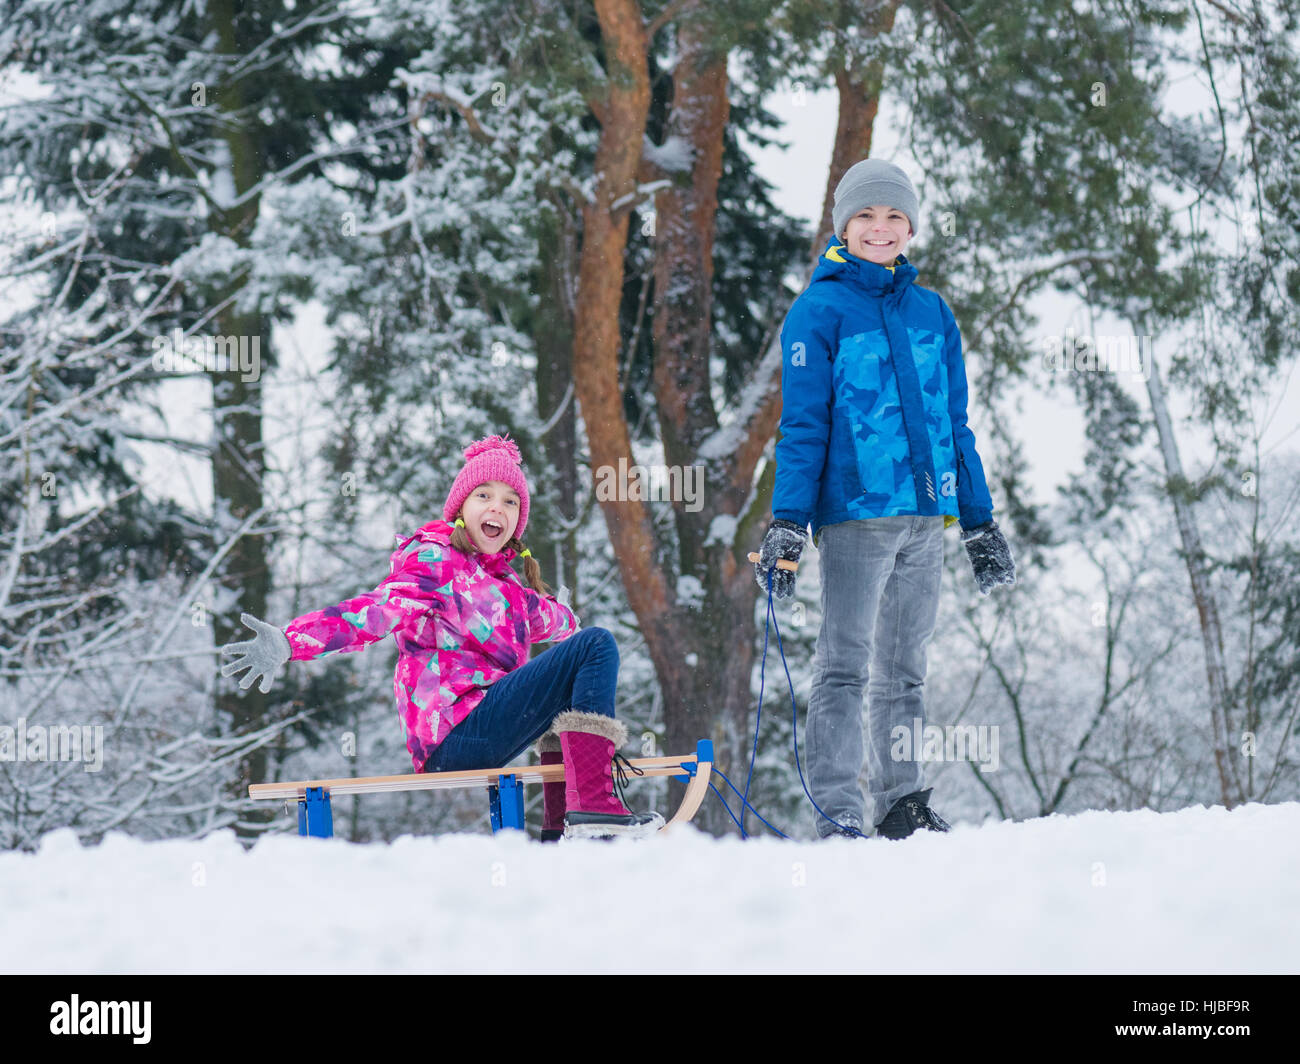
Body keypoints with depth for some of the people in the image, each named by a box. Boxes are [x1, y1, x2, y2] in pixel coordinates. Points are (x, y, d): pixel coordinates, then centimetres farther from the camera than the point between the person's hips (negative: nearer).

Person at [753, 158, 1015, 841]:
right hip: (854, 511, -5)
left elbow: (955, 423, 18)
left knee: (904, 669, 10)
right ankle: (836, 811, -8)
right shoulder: (819, 311, -1)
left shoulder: (931, 312, 14)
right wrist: (787, 523, -12)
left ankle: (902, 805, 15)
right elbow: (802, 426, -4)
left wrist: (980, 522, 16)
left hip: (924, 515, 5)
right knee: (844, 666, -7)